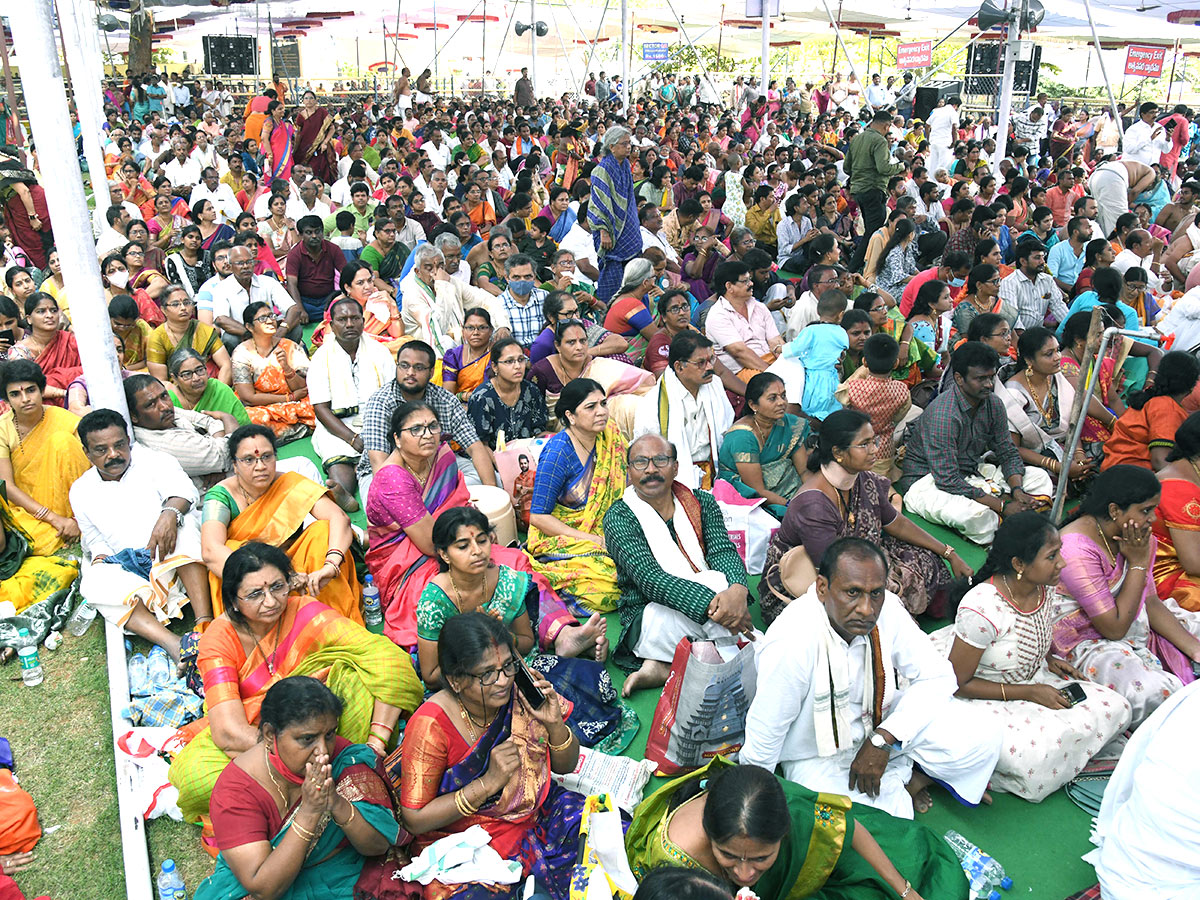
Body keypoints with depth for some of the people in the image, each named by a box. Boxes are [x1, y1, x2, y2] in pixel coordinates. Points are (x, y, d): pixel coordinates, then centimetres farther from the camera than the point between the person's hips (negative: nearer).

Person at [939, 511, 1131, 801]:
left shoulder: (1044, 586, -6)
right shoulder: (983, 608, -30)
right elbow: (959, 684, -20)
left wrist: (1050, 659, 1)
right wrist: (1030, 693, -19)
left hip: (1034, 679, 9)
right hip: (988, 699, -8)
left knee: (1115, 707, -4)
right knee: (1033, 758, -33)